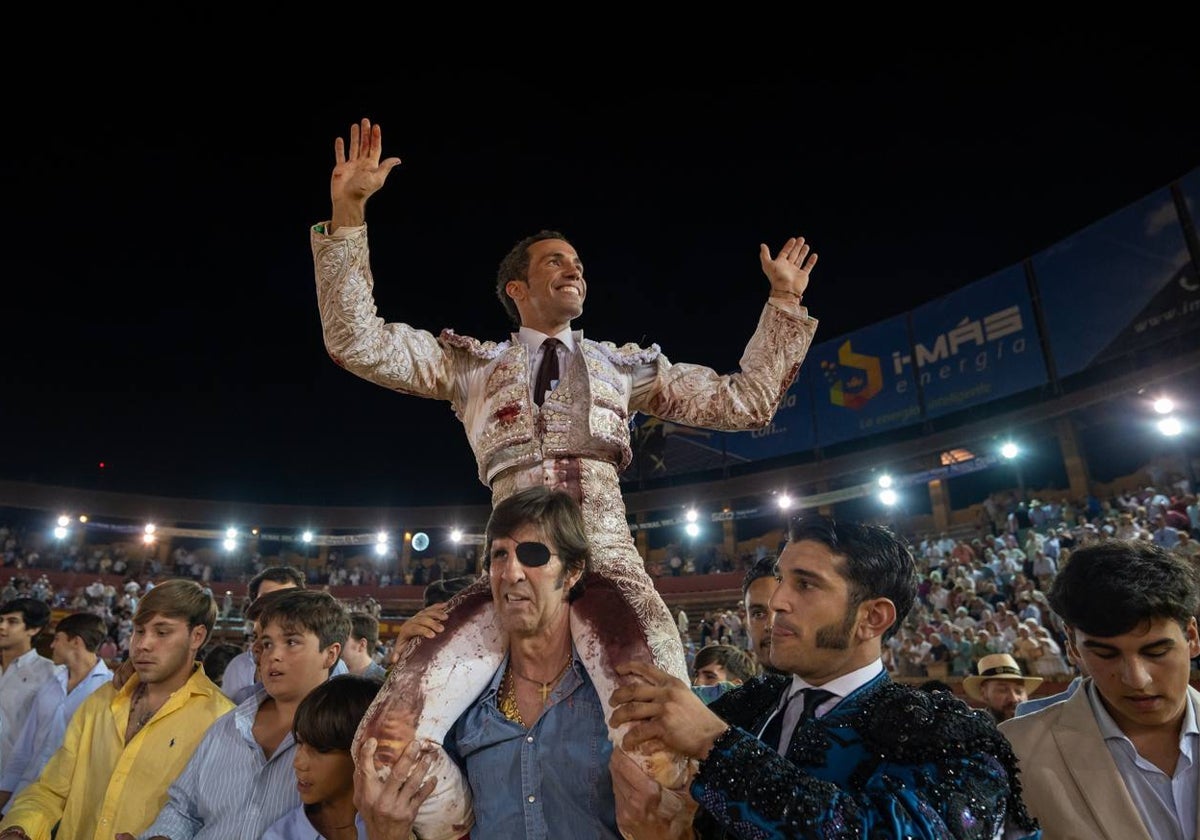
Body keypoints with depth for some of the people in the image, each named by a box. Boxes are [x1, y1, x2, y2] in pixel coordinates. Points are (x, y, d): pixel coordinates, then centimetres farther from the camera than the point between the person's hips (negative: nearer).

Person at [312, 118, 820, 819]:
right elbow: (358, 343, 8)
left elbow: (745, 401, 21)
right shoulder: (473, 362, 18)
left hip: (608, 556, 1)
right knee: (391, 735, -17)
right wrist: (348, 217, 1)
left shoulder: (627, 364, 22)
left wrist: (785, 302, 18)